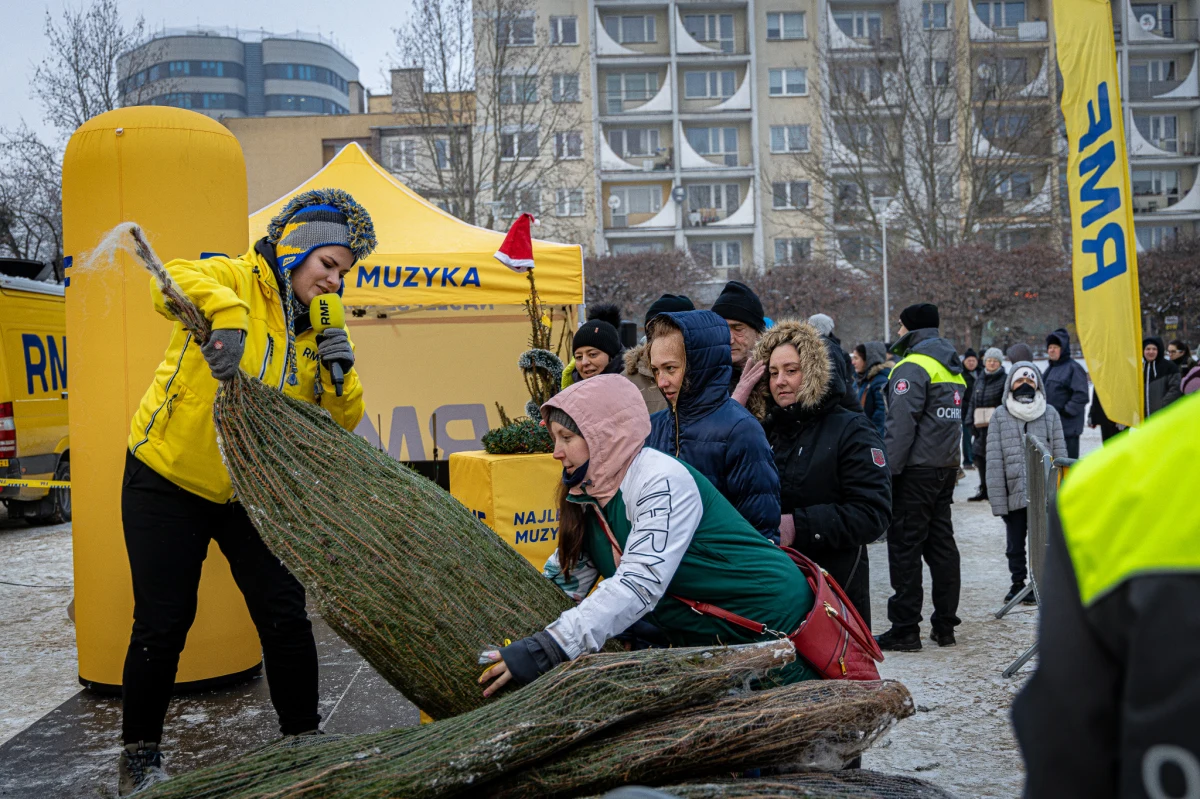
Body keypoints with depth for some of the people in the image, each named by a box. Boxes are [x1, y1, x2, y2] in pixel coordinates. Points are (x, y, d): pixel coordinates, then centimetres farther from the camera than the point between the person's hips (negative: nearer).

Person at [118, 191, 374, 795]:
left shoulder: (317, 326, 3)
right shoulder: (236, 279, -12)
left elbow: (344, 420, 1)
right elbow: (173, 283, -36)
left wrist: (339, 371, -18)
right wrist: (226, 313, -53)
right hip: (168, 479, -4)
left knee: (285, 616, 2)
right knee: (162, 625, 2)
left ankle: (301, 737, 20)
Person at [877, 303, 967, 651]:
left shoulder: (912, 367, -13)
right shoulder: (952, 368, 17)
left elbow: (900, 426, -20)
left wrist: (886, 471, -18)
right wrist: (950, 464, 21)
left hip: (917, 470, -9)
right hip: (946, 467, 9)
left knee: (905, 547, -5)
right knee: (941, 544, 12)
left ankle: (905, 629, -2)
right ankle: (944, 625, 17)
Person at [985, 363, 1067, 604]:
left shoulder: (1050, 414, 5)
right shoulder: (1000, 416, 1)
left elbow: (1059, 454, 5)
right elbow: (994, 460, -2)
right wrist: (997, 498, -8)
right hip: (1013, 493, 0)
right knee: (1014, 544, 11)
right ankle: (1018, 582, 28)